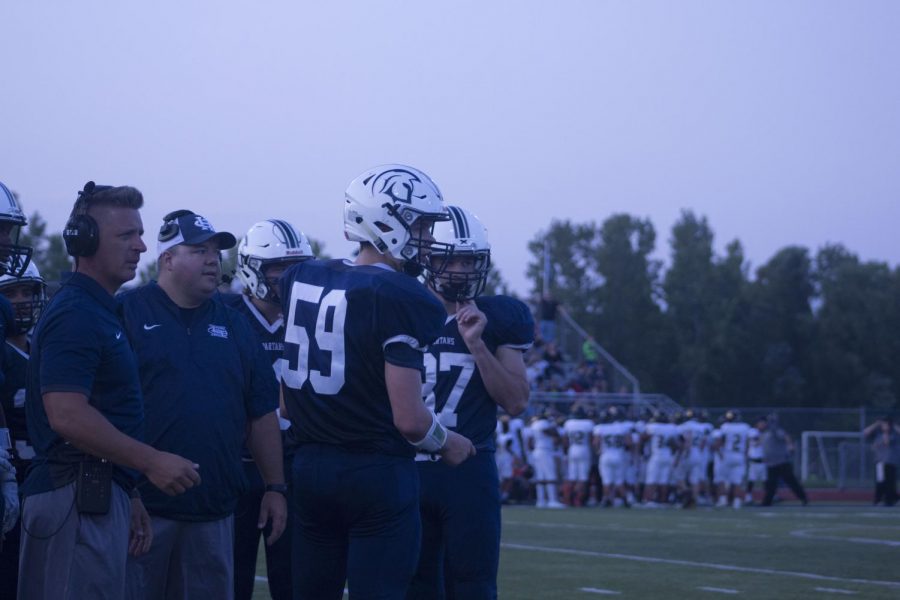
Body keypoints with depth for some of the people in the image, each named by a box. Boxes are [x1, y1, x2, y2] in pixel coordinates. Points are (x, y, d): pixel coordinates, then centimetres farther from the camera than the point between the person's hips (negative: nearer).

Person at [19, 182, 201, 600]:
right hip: (76, 499, -10)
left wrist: (125, 498, 21)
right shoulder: (75, 315, -13)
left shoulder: (100, 311, 19)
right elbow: (67, 415, -23)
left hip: (98, 498, 10)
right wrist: (151, 462, -17)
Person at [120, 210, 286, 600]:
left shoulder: (233, 325, 14)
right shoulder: (128, 313, -4)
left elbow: (262, 414, 16)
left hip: (214, 508, 5)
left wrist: (275, 487, 12)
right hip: (143, 505, -5)